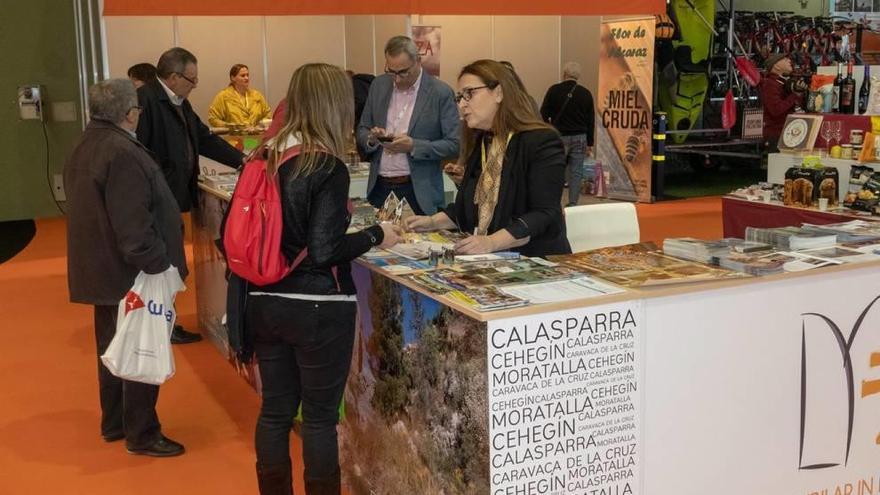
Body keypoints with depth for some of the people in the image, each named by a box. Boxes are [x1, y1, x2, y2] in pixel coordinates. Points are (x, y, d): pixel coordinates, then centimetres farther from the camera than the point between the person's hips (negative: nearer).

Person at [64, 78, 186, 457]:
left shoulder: (86, 146, 11)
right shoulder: (122, 153, -23)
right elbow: (133, 224, -28)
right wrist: (159, 266, -22)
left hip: (101, 270, 10)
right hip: (129, 273, -10)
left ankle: (114, 422, 32)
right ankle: (141, 434, 12)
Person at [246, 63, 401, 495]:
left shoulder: (265, 158, 4)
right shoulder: (328, 167, -15)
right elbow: (323, 252, -20)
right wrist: (376, 236, -6)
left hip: (265, 302, 6)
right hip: (317, 308, -6)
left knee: (275, 409, 15)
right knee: (320, 414, 7)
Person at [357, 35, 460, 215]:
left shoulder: (441, 92, -8)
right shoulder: (379, 85, 6)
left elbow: (454, 144, -9)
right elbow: (362, 131, 13)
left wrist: (414, 146, -20)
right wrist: (372, 139, -10)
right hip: (379, 188, 4)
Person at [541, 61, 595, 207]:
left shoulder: (554, 90, -4)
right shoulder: (585, 93, 5)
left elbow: (543, 114, -2)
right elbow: (591, 120, 9)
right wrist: (589, 143, 15)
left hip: (559, 136, -2)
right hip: (579, 138, 2)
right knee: (576, 172, 4)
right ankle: (573, 204, 3)